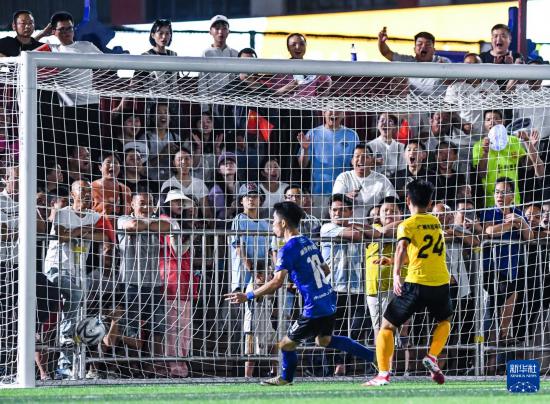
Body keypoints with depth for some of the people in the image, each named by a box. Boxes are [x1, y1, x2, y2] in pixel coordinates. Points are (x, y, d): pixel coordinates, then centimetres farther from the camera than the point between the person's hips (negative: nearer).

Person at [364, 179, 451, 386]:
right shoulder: (436, 222, 16)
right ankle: (432, 357, 11)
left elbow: (402, 247, -21)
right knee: (444, 320, 33)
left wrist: (396, 274, -35)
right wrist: (392, 260, 32)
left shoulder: (407, 225, -1)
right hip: (441, 282, 4)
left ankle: (383, 373, -4)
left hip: (416, 283, -4)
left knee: (387, 326, 7)